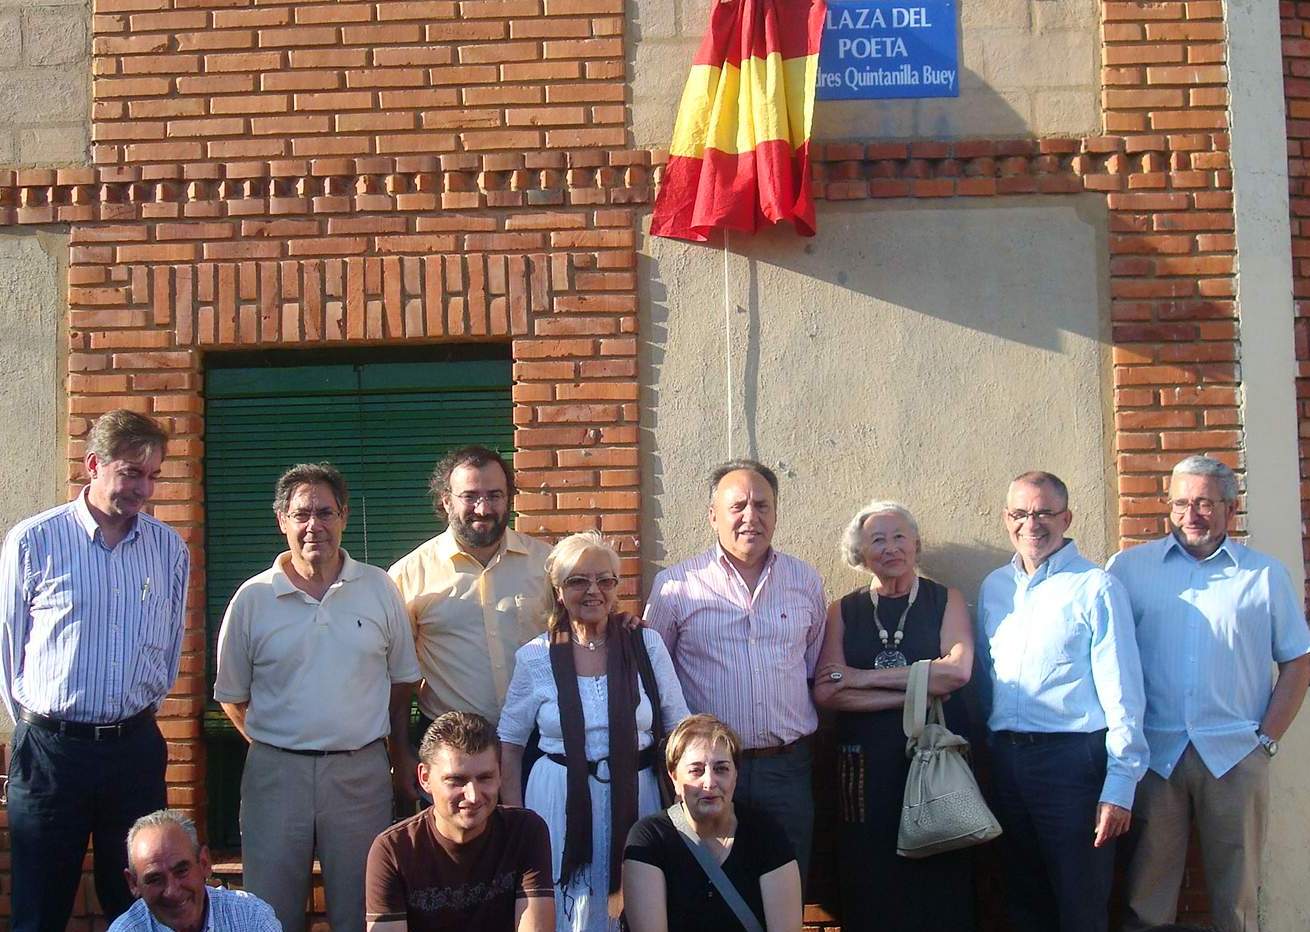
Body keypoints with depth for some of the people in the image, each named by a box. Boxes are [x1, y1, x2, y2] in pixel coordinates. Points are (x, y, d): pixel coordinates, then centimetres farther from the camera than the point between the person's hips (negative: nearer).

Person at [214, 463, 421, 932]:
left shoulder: (379, 589, 3)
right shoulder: (253, 598, 1)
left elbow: (402, 682, 10)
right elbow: (232, 695, 9)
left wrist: (402, 759, 7)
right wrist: (272, 745, 6)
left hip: (361, 770, 0)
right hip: (276, 771, 0)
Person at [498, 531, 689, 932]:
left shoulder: (647, 645, -1)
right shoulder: (535, 658, -2)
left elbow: (679, 729, 4)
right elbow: (509, 743, 6)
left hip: (636, 794, 1)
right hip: (561, 802, -1)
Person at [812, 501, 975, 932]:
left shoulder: (947, 601, 7)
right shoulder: (843, 611, 9)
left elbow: (957, 670, -11)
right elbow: (825, 692, -4)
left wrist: (863, 677, -9)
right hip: (866, 763, 1)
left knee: (940, 884, 0)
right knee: (871, 885, 2)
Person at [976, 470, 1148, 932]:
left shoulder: (1096, 588, -7)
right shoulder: (993, 588, 11)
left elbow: (1121, 691, -10)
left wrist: (1120, 786, -15)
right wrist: (991, 748, 12)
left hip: (1073, 759, -5)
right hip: (1007, 759, 5)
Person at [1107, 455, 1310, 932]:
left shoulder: (1265, 575, 7)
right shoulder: (1128, 568, 5)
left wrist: (1268, 737, 1)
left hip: (1236, 754, 0)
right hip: (1153, 751, 0)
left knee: (1237, 888, 8)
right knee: (1147, 890, 6)